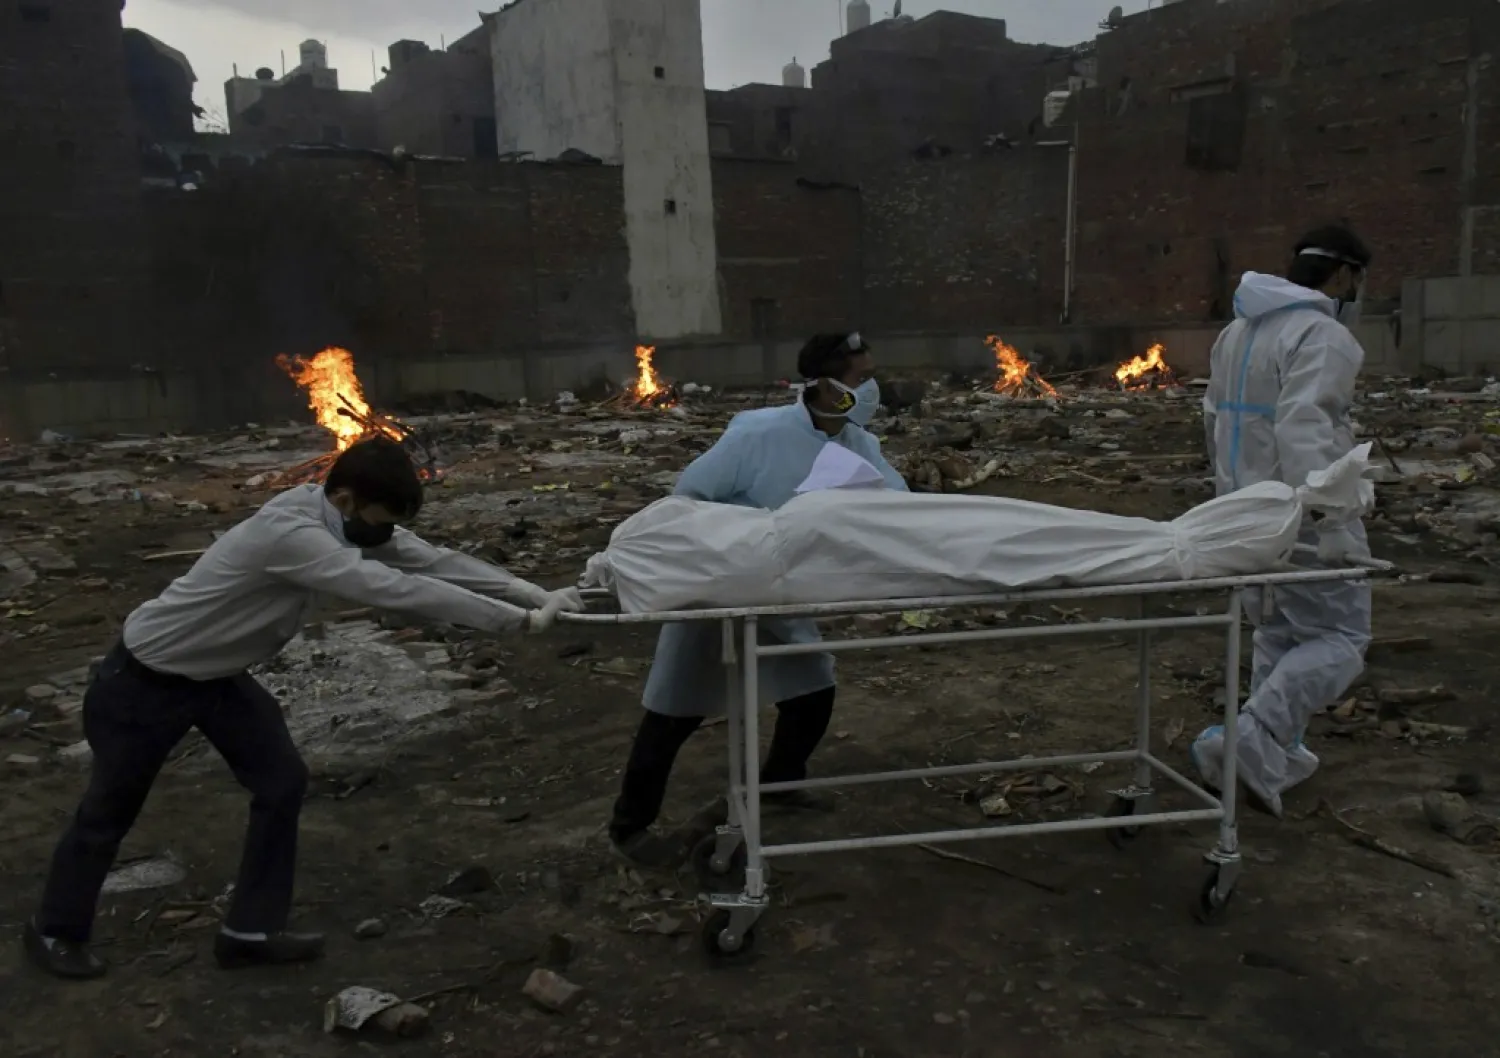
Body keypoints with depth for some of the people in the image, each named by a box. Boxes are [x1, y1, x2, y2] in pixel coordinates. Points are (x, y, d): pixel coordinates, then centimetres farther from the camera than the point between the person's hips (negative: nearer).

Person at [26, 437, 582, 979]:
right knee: (110, 809, 11)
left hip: (215, 675, 8)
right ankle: (56, 930, 37)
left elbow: (435, 561, -13)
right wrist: (522, 619, -42)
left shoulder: (348, 522, -11)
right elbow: (395, 590, -43)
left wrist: (537, 594, -23)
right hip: (145, 679, -8)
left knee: (282, 782, 2)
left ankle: (251, 930, 17)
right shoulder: (288, 532, -38)